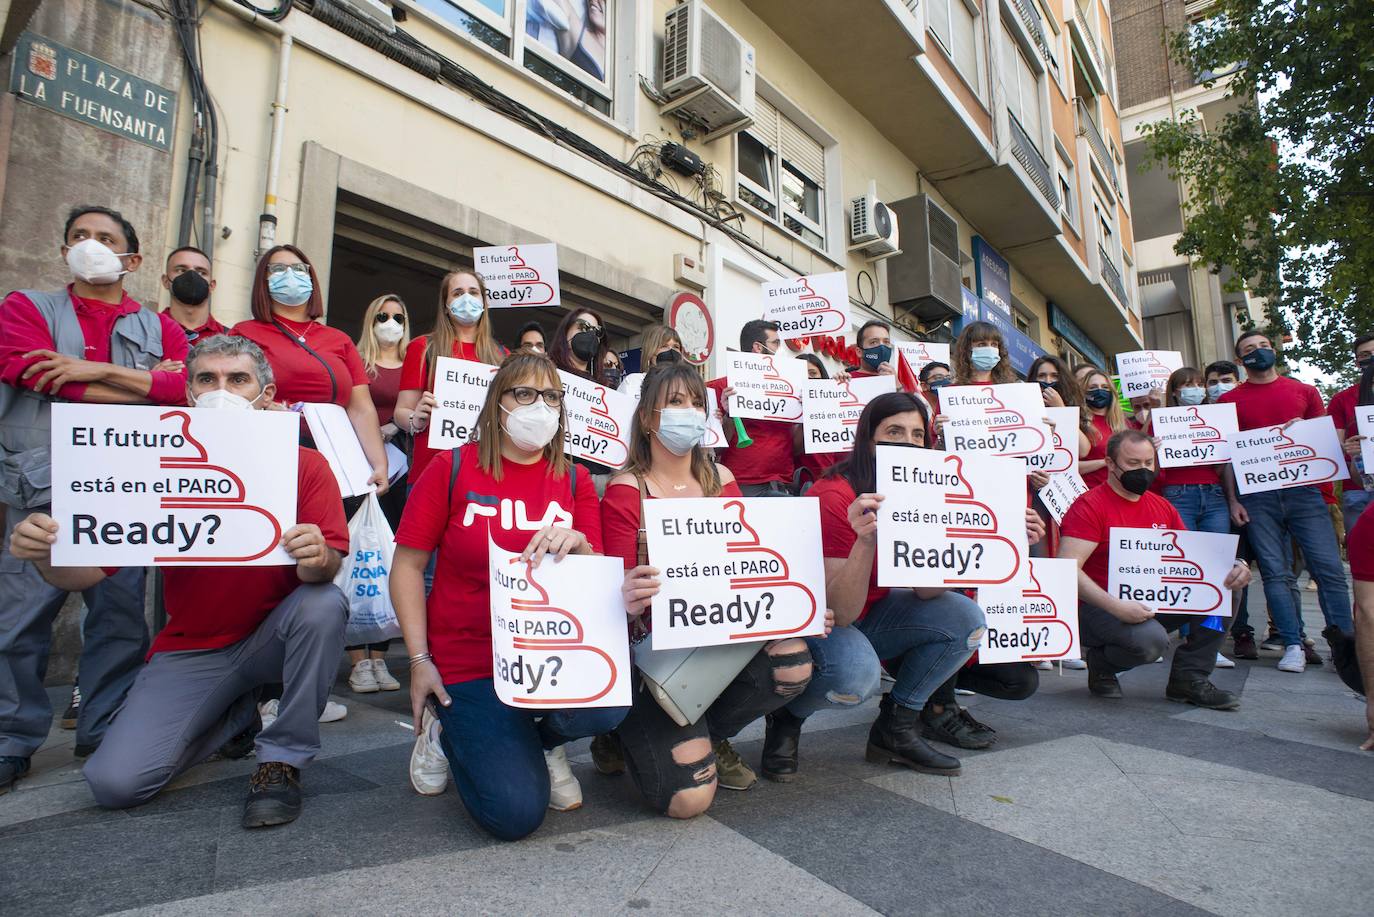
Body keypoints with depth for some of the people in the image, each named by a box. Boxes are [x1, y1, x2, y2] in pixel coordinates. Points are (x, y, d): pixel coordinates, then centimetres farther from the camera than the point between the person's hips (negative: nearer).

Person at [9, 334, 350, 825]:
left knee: (325, 603, -33)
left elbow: (329, 565, -20)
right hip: (190, 651, 2)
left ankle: (282, 758, -13)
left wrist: (317, 560, -43)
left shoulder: (304, 465, -10)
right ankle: (237, 712, 19)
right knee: (115, 781, -12)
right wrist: (46, 554, -29)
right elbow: (86, 572, -7)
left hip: (273, 636, -2)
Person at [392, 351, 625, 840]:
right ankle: (448, 730, 17)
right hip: (467, 664, -2)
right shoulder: (453, 467, -2)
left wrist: (578, 546, -21)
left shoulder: (574, 480, 6)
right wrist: (419, 659, -7)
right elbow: (408, 565, -1)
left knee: (609, 702, -30)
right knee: (516, 813, -16)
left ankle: (543, 738, 7)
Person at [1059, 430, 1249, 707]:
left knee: (1220, 586, -5)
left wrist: (1233, 569, -6)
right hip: (1099, 608, -7)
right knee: (1151, 640, -34)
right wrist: (1115, 606, -32)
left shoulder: (1163, 507, 11)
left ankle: (1189, 679, 1)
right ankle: (1101, 664, 1)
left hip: (1153, 603, 7)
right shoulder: (1090, 506, -12)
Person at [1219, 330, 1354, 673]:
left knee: (1329, 568, -4)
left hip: (1303, 489, 1)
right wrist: (1232, 499, -1)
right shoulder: (1230, 400, 8)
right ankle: (1293, 645, 5)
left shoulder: (1305, 391, 14)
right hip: (1257, 496, -1)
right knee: (1276, 573, -1)